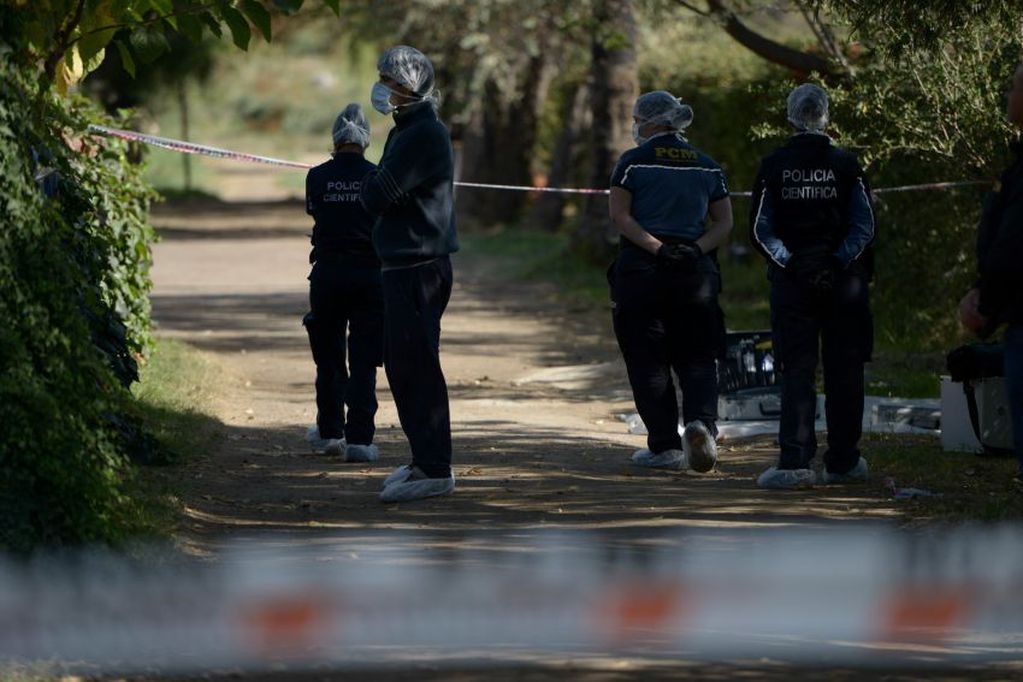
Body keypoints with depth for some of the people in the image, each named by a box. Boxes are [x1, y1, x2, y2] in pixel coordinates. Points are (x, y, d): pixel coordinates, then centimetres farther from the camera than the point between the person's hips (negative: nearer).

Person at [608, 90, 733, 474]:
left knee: (648, 361, 3)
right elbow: (724, 222, 6)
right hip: (695, 270, 3)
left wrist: (656, 247, -13)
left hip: (641, 267, -3)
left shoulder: (633, 162, -1)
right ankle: (701, 421, -19)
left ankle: (665, 446, 1)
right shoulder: (708, 166, 11)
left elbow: (619, 216, -10)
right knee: (696, 357, 8)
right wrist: (697, 248, -5)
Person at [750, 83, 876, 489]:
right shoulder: (846, 165, -1)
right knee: (843, 372, 8)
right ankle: (843, 462, 13)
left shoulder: (773, 167, -1)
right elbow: (864, 226, -5)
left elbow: (760, 231, -4)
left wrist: (788, 262, -7)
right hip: (843, 281, 0)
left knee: (796, 372, 0)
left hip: (791, 283, 0)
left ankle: (795, 463, -10)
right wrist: (838, 262, -9)